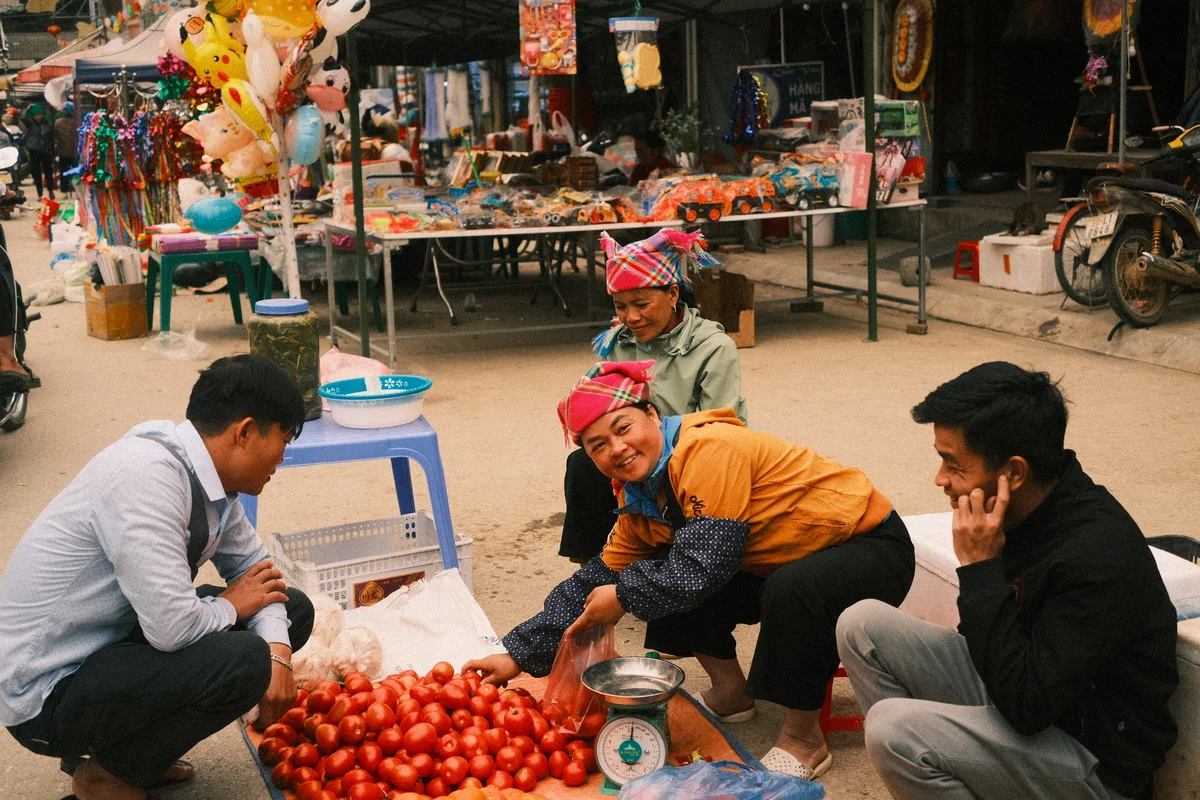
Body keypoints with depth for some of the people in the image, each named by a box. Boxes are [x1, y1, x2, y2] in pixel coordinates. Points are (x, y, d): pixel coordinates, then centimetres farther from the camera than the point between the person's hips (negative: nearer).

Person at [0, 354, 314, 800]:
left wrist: (277, 652, -7)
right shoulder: (146, 477, -28)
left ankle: (121, 745, 11)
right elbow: (172, 627, -32)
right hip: (46, 692, -9)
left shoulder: (207, 477, -1)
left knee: (292, 610, 7)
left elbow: (251, 564, 12)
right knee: (242, 662, -28)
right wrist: (230, 605, -10)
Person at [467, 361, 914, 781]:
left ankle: (804, 741, -17)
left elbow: (702, 566, -32)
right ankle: (730, 694, 16)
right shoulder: (642, 502, 1)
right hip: (783, 565, 8)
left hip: (872, 544, -8)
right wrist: (519, 656, 1)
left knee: (792, 590, -37)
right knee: (670, 582, -2)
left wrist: (624, 596, -15)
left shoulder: (709, 449, -28)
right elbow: (597, 581, 6)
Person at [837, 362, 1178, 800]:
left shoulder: (1099, 559, -29)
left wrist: (980, 566, -28)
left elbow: (1026, 706, -29)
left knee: (893, 728, -29)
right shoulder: (1027, 510, -4)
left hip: (1095, 762, -8)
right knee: (863, 624, -1)